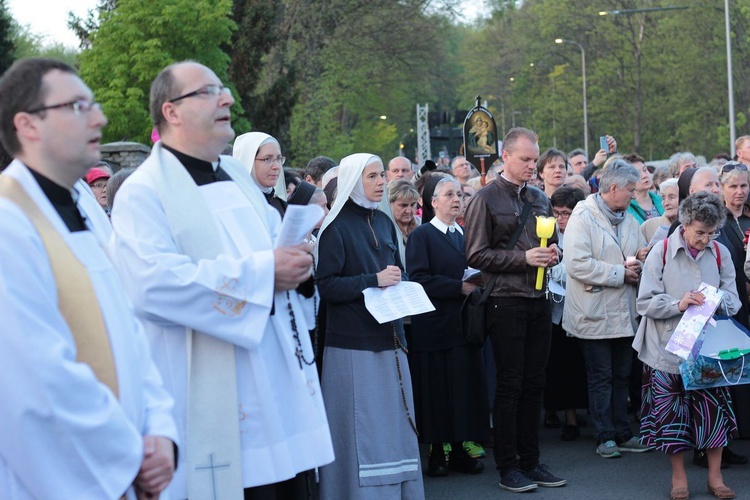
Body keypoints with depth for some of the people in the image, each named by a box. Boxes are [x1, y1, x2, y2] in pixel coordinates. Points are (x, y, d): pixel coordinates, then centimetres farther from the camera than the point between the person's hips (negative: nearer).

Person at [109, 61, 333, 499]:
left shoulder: (238, 176, 18)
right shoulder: (144, 193, -8)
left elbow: (274, 244, 28)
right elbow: (153, 285, -24)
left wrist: (295, 262, 2)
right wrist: (263, 272, -20)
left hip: (285, 382, 7)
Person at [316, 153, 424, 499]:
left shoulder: (384, 223, 13)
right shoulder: (337, 227, -6)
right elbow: (325, 286, -12)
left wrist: (396, 281, 2)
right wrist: (373, 280, -17)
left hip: (389, 337, 7)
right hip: (354, 343, -6)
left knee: (394, 423, 7)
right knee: (362, 428, -5)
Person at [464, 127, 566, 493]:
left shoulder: (539, 199, 13)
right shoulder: (486, 199, -5)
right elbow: (476, 256, -10)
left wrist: (552, 253, 0)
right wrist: (523, 258, -17)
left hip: (539, 300, 6)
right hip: (507, 301, -5)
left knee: (534, 384, 9)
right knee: (509, 385, 0)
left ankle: (530, 460, 18)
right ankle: (508, 467, 8)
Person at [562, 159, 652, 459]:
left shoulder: (628, 219, 13)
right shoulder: (583, 218, -12)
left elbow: (639, 257, 21)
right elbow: (578, 264, -23)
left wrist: (640, 259, -5)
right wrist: (620, 273, -19)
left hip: (625, 314, 7)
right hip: (594, 315, -7)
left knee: (621, 376, 13)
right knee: (601, 378, 1)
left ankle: (622, 434, 20)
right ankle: (605, 437, 8)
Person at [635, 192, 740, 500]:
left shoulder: (720, 254, 4)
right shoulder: (662, 253, -4)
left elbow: (733, 301, 5)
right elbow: (645, 302, -6)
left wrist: (718, 299, -17)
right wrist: (678, 305, -21)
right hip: (669, 347, -2)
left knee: (713, 408, 0)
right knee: (671, 410, 3)